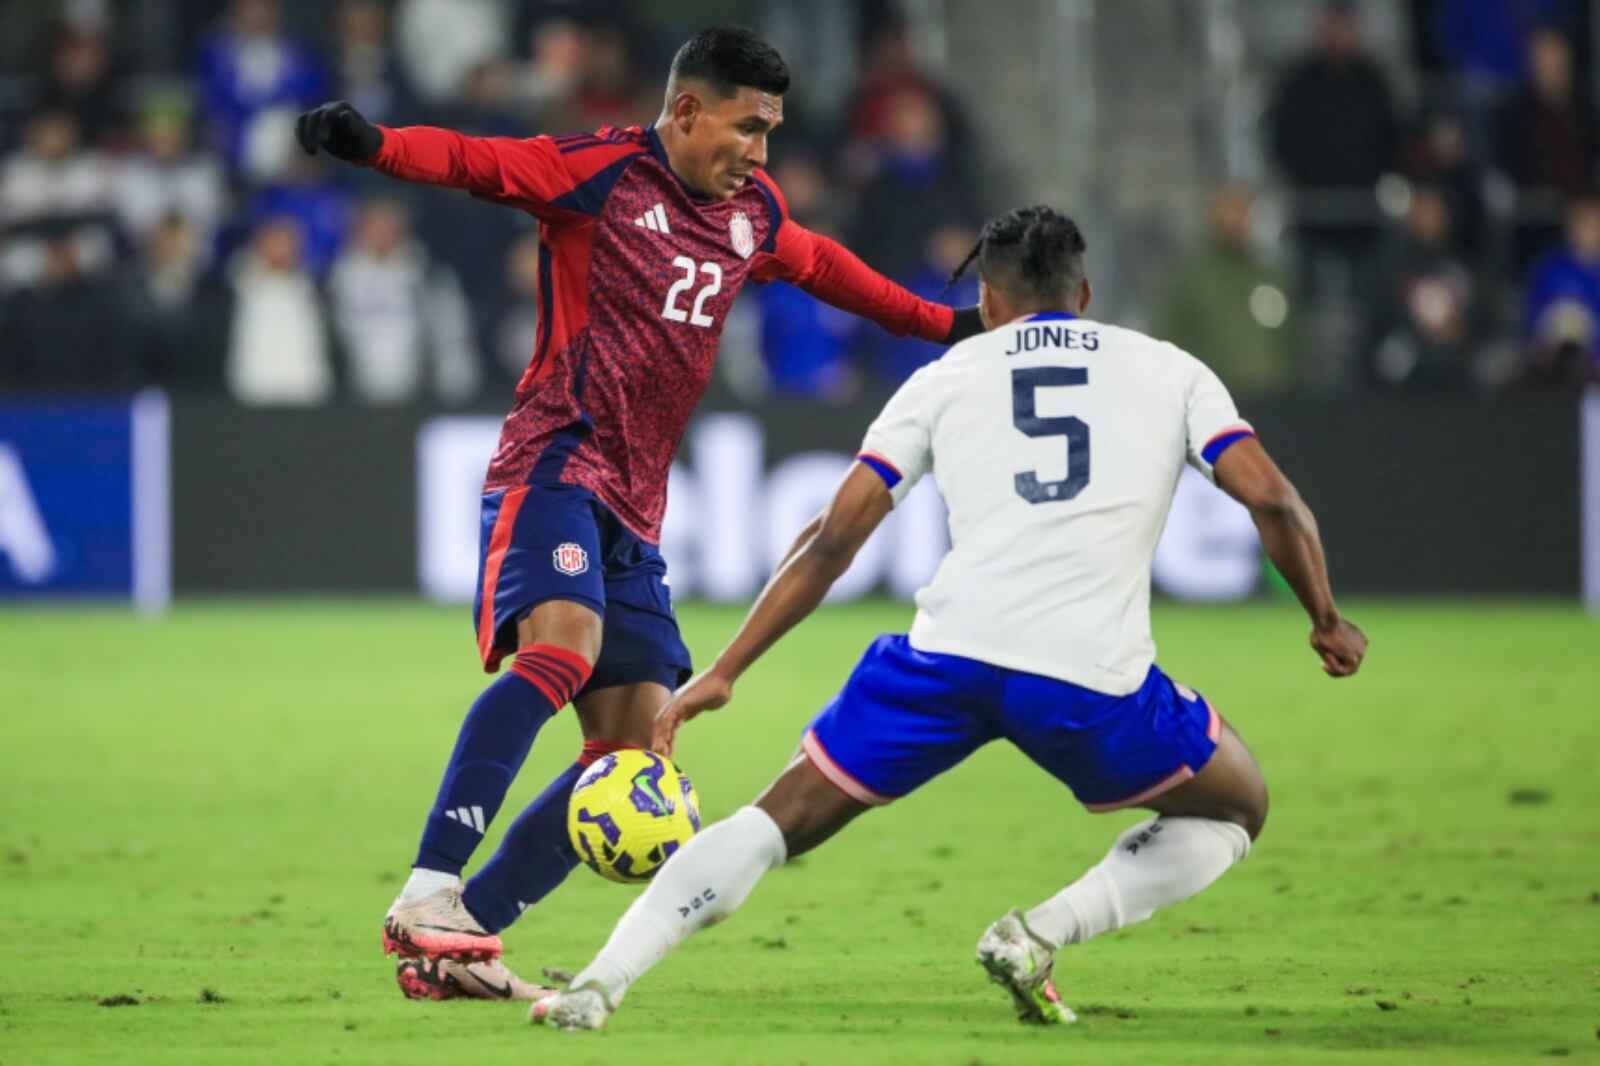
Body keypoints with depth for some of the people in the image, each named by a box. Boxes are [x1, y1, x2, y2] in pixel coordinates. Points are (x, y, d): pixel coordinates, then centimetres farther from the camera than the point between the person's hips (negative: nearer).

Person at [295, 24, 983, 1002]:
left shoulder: (753, 212, 18)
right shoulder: (599, 170, -4)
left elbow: (821, 266, 38)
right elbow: (471, 160, -16)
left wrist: (945, 324, 46)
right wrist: (371, 145, -36)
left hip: (636, 508, 8)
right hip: (556, 465, -8)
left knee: (632, 753, -3)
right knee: (562, 648, -33)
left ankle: (463, 934, -2)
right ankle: (427, 898, -36)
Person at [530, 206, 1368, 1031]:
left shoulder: (946, 377, 20)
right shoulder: (1169, 370, 19)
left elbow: (834, 537, 14)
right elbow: (1271, 500, 8)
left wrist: (723, 672, 16)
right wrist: (1327, 620, 24)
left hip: (949, 651, 1)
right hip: (1095, 677, -1)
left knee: (781, 820, 15)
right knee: (1236, 811, 24)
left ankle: (597, 986, -1)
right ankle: (1041, 936, 4)